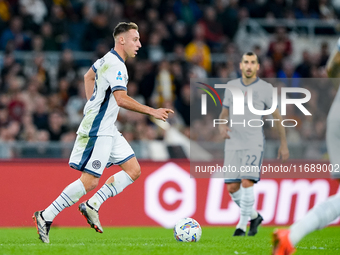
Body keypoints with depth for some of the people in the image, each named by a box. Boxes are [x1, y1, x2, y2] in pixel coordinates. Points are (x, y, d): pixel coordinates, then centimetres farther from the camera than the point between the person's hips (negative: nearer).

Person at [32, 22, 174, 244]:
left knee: (134, 170, 4)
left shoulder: (108, 60, 13)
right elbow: (121, 99, -30)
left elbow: (88, 76, 32)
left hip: (108, 130, 10)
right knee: (89, 181, -10)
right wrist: (152, 111, -28)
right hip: (97, 132, -10)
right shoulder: (116, 66, -18)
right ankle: (46, 216, -2)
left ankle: (92, 206, 4)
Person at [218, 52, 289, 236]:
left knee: (247, 182, -19)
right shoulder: (231, 86, 10)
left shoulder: (265, 88, 0)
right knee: (232, 188, 0)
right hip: (233, 144, 4)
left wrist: (284, 144, 4)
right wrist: (222, 127, -7)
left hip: (253, 144, -4)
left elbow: (277, 116, 5)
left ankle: (242, 225, -8)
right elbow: (224, 113, 17)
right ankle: (254, 216, 22)